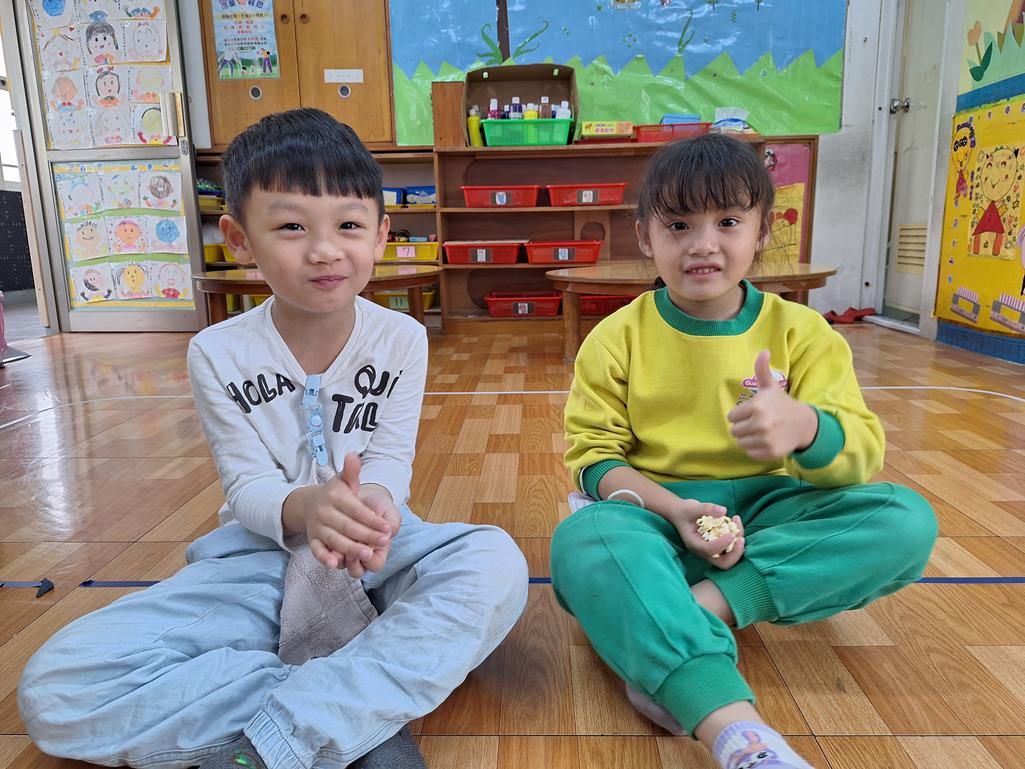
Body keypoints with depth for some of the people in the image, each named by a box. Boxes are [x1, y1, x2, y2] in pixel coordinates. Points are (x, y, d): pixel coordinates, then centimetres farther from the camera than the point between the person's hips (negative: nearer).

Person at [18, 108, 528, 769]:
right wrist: (305, 508, -36)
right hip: (262, 555, 1)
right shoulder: (219, 354, -7)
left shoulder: (401, 339, -6)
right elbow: (247, 485, -11)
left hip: (375, 550, 0)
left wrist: (370, 508, -36)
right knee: (54, 690, -18)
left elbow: (389, 463, -10)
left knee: (497, 564, -31)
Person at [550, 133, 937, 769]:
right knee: (581, 540, -35)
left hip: (766, 512, 2)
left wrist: (804, 427, -33)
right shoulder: (617, 339, -2)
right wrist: (672, 508, -24)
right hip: (655, 510, -1)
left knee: (907, 521, -22)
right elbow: (594, 453, -5)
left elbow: (863, 451, -7)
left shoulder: (802, 332, 1)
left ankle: (704, 606, -29)